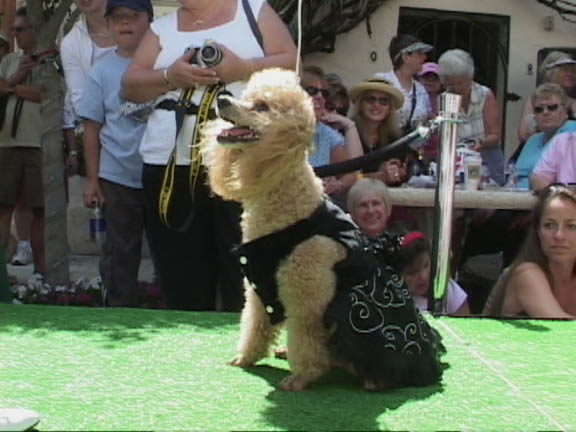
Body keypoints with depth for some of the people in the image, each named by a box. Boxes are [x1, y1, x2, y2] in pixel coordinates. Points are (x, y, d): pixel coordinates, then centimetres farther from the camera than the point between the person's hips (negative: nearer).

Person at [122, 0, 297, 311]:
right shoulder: (161, 29, 17)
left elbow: (291, 63, 3)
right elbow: (131, 86, 10)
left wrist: (243, 68, -13)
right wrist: (171, 77, -9)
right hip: (171, 170, 3)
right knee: (182, 286, 5)